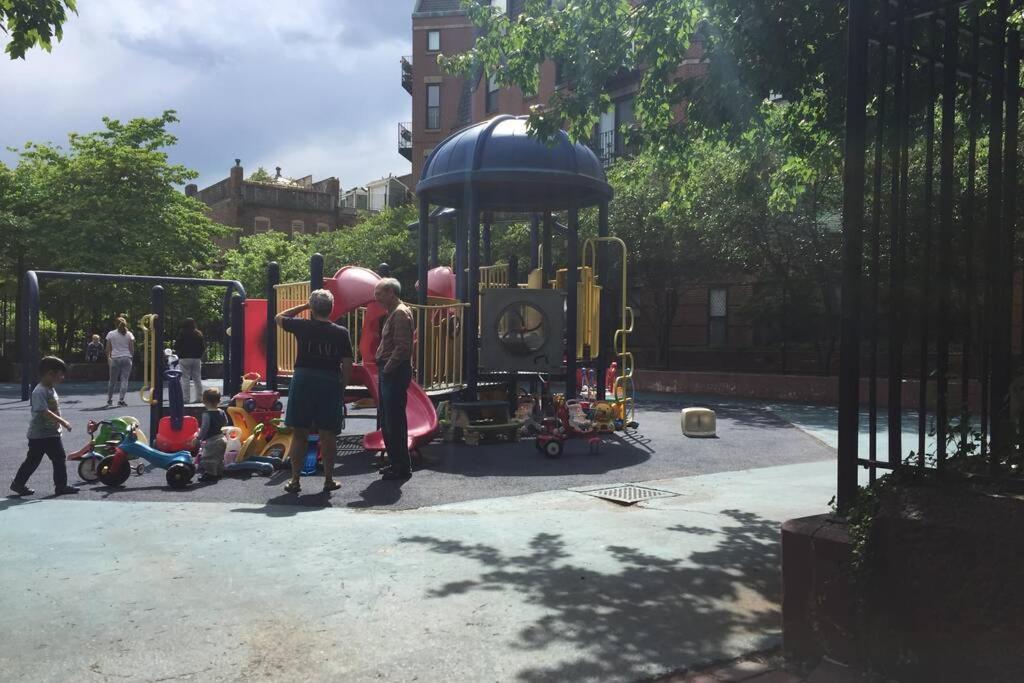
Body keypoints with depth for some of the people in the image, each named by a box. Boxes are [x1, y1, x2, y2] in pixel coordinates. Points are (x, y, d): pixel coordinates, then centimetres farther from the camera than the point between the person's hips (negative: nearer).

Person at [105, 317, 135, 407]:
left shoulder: (110, 334, 3)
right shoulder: (129, 334, 2)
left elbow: (108, 349, 5)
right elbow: (132, 349, 0)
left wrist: (108, 358, 16)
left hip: (115, 359, 1)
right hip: (127, 358, -1)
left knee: (112, 380, 10)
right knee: (124, 380, -1)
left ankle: (109, 400, 18)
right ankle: (121, 400, -8)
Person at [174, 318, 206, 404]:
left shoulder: (182, 334, -10)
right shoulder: (199, 334, 4)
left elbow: (176, 346, -10)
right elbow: (203, 347, 6)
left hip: (185, 358, -4)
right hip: (197, 359, 4)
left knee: (185, 379, -1)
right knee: (197, 379, 10)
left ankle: (186, 399, -3)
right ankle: (199, 398, 11)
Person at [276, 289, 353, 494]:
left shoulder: (303, 327, -1)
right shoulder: (341, 333, -1)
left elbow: (279, 318, 18)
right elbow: (347, 364, -1)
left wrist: (303, 306, 19)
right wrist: (343, 388, 9)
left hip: (303, 381, 0)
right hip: (330, 383, 0)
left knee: (299, 433, 8)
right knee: (328, 435, 8)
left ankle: (295, 480, 12)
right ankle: (329, 480, 14)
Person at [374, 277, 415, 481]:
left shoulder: (400, 313, -14)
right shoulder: (394, 313, 18)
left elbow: (402, 347, -22)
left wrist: (388, 368, -16)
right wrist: (384, 368, 13)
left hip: (395, 373, -11)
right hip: (389, 373, 11)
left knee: (395, 420, -6)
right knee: (386, 420, 15)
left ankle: (402, 467, 1)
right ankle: (396, 462, 25)